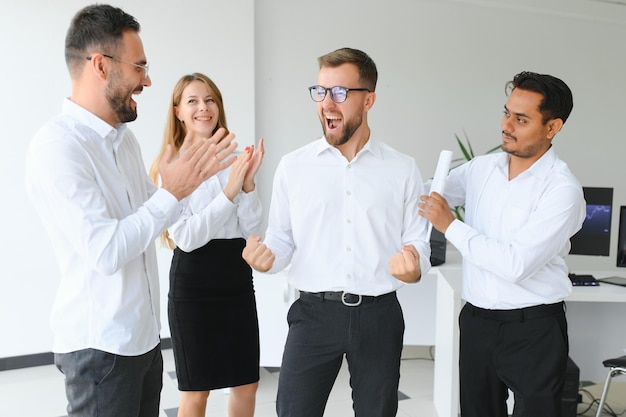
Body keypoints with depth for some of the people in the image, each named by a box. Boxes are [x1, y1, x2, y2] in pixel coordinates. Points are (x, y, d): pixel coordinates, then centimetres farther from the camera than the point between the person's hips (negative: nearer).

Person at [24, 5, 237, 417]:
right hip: (100, 347, -8)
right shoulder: (57, 146, -19)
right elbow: (106, 252, -25)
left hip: (144, 334, 8)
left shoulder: (124, 136, 10)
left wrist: (196, 173, 6)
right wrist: (172, 193, -17)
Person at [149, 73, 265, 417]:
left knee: (247, 385, 14)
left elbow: (251, 228, 3)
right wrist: (228, 192, -20)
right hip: (193, 278, -5)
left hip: (237, 275, 5)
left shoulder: (232, 159, 5)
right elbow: (185, 237, -16)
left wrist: (248, 183, -11)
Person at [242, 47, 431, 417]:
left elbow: (418, 244, 4)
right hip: (314, 312, 0)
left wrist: (413, 268, -17)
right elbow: (282, 237, 5)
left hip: (378, 314, 1)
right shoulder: (293, 166, 2)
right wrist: (266, 257, -16)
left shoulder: (403, 170, 1)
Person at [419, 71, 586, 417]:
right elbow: (421, 197, 15)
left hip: (532, 328, -5)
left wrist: (451, 226, -19)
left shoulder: (562, 190, -16)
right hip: (476, 320, 6)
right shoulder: (481, 168, 2)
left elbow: (517, 264, -24)